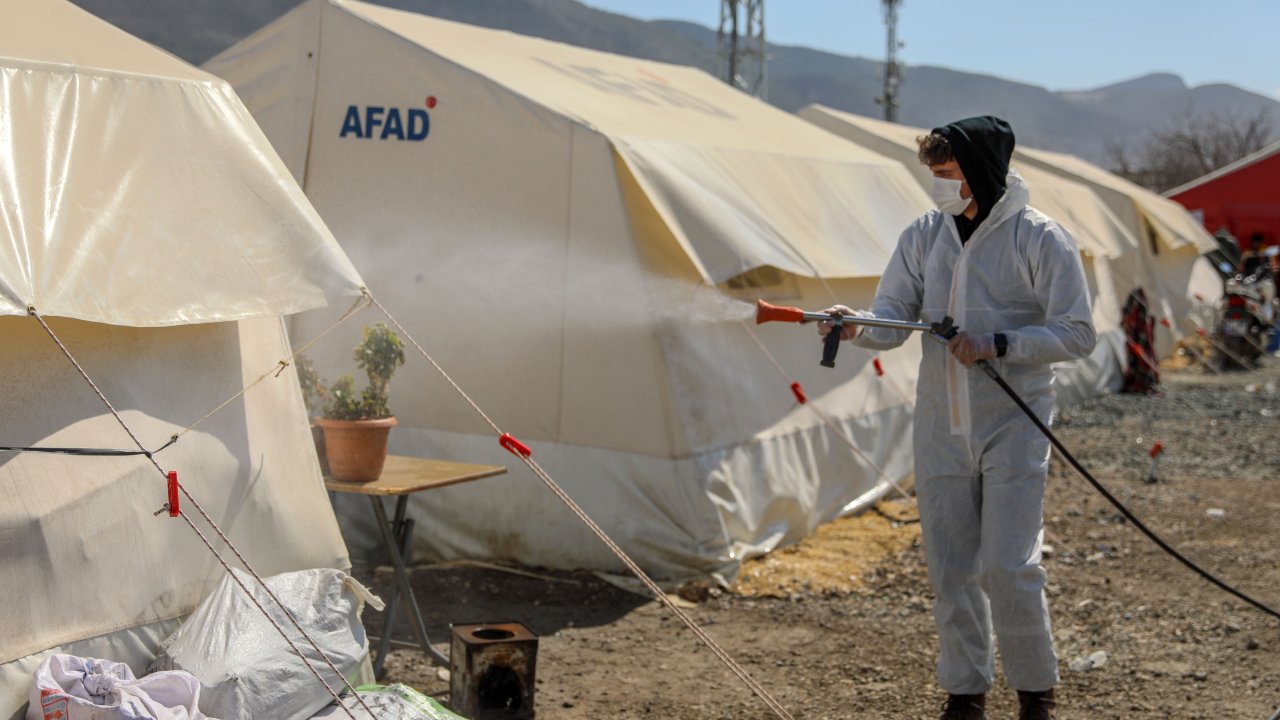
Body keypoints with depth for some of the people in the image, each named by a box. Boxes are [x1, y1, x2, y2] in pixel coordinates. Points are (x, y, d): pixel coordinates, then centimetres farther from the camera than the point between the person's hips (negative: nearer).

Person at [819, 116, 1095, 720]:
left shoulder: (1040, 239, -8)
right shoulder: (924, 235, 4)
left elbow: (1077, 334, -8)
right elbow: (894, 321, 0)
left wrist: (997, 343, -20)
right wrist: (857, 326, -22)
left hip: (1013, 426, -4)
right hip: (941, 426, 4)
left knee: (1007, 567, -7)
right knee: (949, 569, 9)